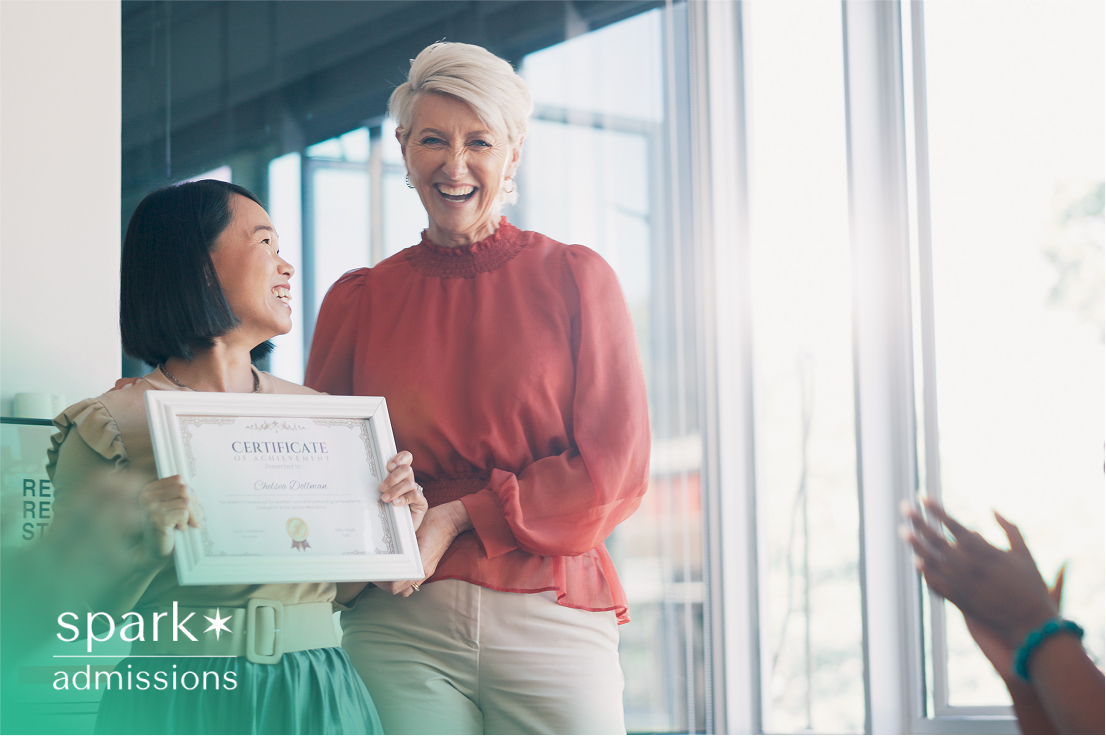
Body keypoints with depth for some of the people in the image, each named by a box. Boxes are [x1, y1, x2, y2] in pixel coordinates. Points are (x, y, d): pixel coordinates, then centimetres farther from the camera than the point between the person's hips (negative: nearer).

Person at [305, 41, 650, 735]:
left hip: (551, 618, -1)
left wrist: (459, 517, -8)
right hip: (401, 627, 1)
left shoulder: (576, 278, 6)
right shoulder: (358, 301, 11)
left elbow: (616, 469, 0)